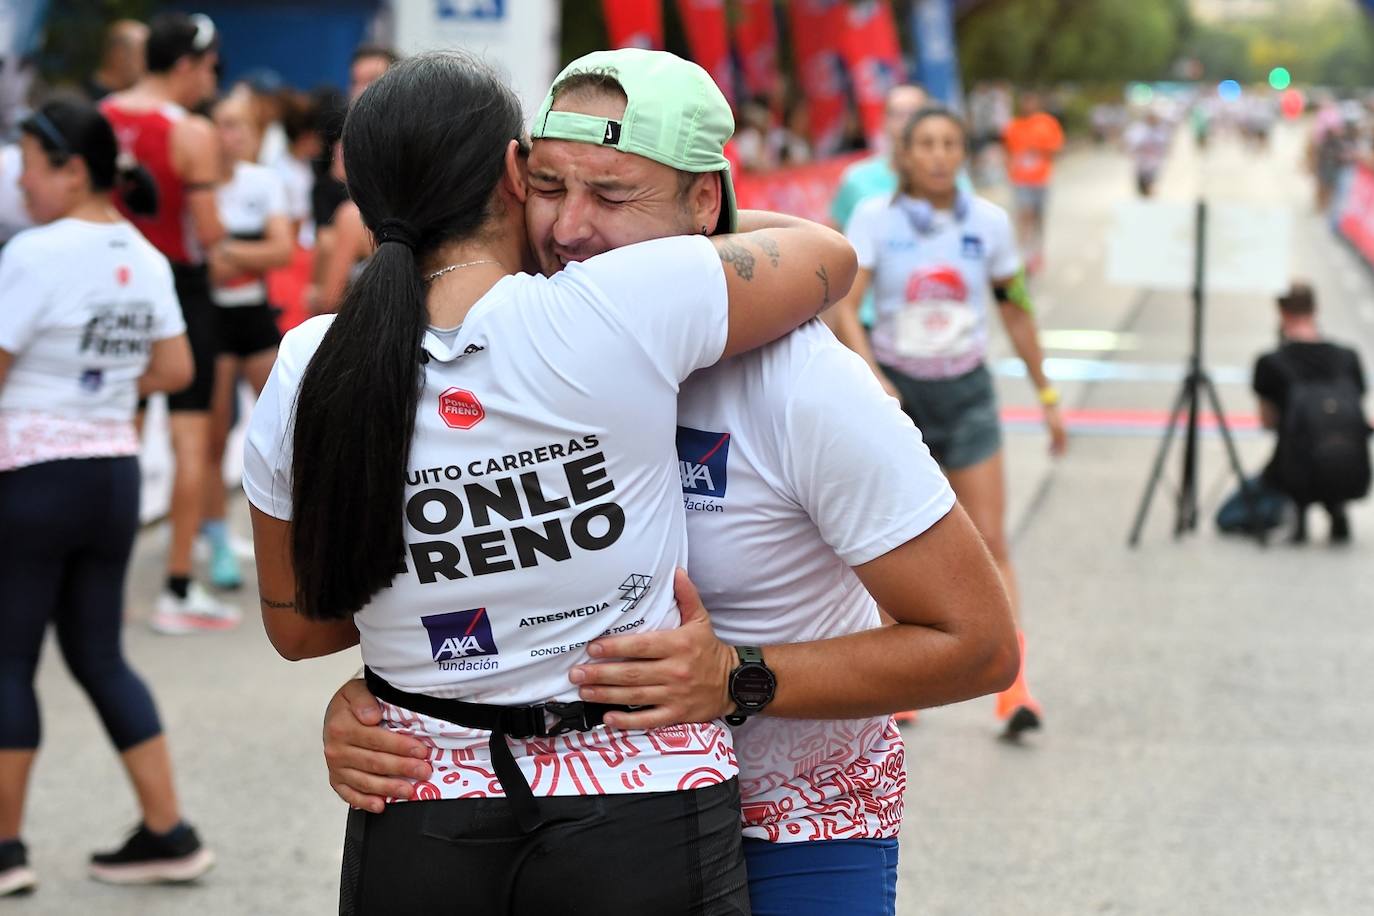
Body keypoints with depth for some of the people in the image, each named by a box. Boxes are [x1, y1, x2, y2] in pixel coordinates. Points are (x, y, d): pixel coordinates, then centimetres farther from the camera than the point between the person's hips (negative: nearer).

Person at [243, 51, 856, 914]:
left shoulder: (306, 375, -5)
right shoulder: (620, 310, -17)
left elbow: (296, 627, 7)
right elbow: (830, 252, 1)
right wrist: (706, 222, 18)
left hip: (414, 839, 3)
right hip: (643, 823, -3)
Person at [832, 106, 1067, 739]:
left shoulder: (988, 222, -1)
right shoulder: (875, 219, -9)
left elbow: (1016, 310, 10)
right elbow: (844, 309, -17)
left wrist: (1046, 394, 12)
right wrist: (873, 379, -32)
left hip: (967, 392, 1)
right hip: (896, 391, -1)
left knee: (989, 541, -6)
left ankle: (1013, 687, -7)